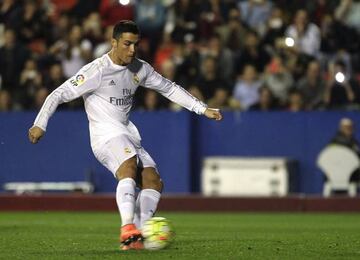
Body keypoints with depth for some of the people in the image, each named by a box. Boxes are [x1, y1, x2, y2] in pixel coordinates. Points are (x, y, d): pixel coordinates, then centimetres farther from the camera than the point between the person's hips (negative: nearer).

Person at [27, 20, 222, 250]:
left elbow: (169, 88, 23)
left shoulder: (140, 69, 10)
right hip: (106, 134, -8)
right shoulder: (98, 70, -12)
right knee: (129, 167, -34)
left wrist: (203, 109, 20)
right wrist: (40, 124, -24)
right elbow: (59, 94, -12)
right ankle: (128, 228, -48)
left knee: (154, 181, -8)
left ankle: (136, 237, -15)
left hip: (128, 134, 8)